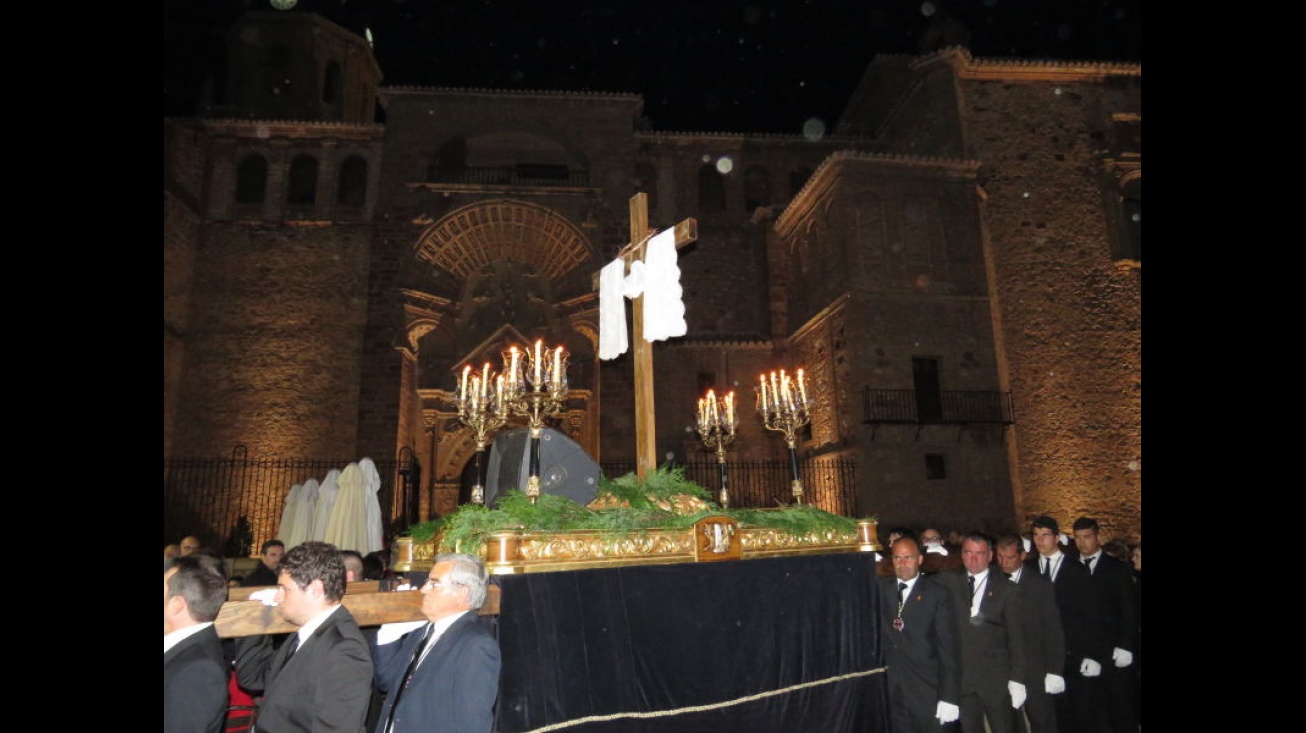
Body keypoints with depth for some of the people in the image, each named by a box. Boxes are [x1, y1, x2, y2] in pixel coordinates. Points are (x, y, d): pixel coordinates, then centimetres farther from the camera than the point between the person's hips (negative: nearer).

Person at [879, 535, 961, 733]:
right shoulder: (880, 589, 6)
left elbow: (947, 647, -7)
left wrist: (949, 696, -12)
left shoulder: (937, 594, -4)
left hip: (926, 692, -2)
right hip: (889, 691, 2)